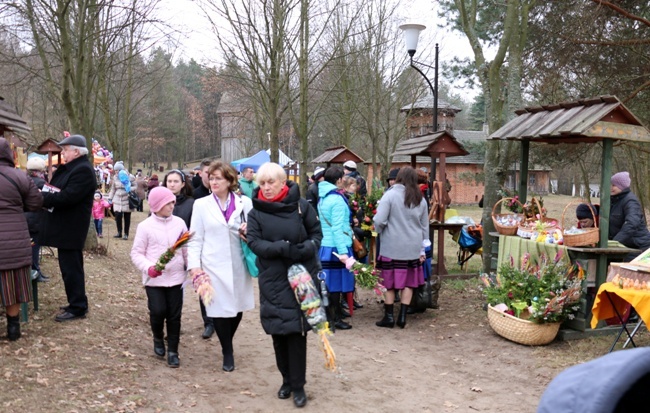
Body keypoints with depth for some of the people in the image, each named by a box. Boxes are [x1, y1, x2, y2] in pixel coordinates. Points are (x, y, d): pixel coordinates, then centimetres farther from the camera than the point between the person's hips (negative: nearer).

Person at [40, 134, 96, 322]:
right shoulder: (69, 168, 15)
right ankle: (77, 303, 27)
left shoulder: (83, 170, -18)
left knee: (71, 268, -5)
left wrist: (42, 197, -16)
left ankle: (77, 308, 3)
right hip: (66, 227, 11)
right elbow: (58, 191, 17)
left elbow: (67, 197, -25)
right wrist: (44, 194, -2)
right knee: (70, 266, 17)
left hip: (70, 228, -11)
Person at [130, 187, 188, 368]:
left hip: (176, 277, 2)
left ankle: (173, 351, 19)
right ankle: (158, 338, 25)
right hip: (154, 279, -2)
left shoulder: (179, 223, 2)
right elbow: (136, 253, -3)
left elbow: (187, 249, 8)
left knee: (174, 315, 5)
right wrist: (148, 267, -18)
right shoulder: (145, 226, -5)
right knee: (158, 311, -7)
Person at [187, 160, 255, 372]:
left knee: (237, 307, 10)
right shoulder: (201, 205, 3)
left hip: (239, 265, 2)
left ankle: (228, 344, 36)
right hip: (214, 266, -1)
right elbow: (196, 239, 2)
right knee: (220, 309, 0)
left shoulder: (245, 203, 4)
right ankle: (227, 352, 19)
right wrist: (194, 265, -8)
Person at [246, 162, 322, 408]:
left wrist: (305, 248, -16)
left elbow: (316, 233, 4)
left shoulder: (301, 205, -3)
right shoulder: (256, 211, -1)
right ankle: (287, 380, 27)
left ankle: (298, 385, 14)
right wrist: (282, 248, -23)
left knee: (297, 331, 1)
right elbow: (253, 242, -9)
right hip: (272, 280, 2)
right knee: (278, 332, 9)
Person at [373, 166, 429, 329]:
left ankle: (389, 317, 14)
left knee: (390, 282, 7)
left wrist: (380, 231, 5)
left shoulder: (390, 195, -10)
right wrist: (423, 249, 19)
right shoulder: (420, 199, 6)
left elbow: (379, 220, -17)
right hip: (412, 247, 4)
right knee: (408, 282, 12)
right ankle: (402, 316, 13)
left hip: (392, 246, -4)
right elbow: (425, 226, 12)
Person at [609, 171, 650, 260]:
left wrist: (615, 241, -39)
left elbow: (632, 224, -31)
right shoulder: (614, 200, 11)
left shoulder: (630, 201, -16)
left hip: (638, 247, -8)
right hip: (625, 246, 8)